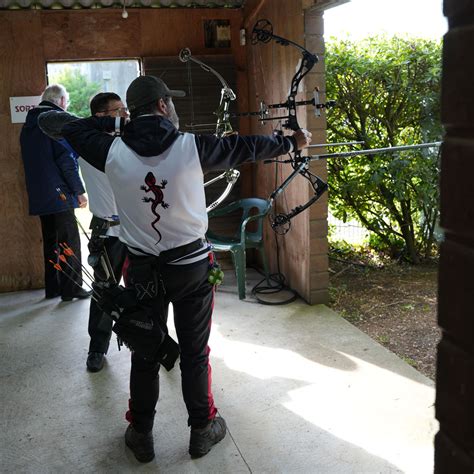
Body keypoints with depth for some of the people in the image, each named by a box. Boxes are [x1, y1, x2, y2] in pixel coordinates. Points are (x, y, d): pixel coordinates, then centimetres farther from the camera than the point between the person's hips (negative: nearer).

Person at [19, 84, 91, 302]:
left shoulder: (28, 124, 16)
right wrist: (79, 191, -12)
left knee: (51, 241, 15)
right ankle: (71, 287, 2)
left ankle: (52, 287, 20)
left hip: (38, 195, 8)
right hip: (59, 193, -8)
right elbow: (66, 159, -17)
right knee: (70, 241, -1)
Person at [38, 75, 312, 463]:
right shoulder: (191, 147, -13)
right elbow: (245, 148, 0)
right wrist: (291, 142, 15)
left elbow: (72, 129, 9)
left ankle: (141, 435, 29)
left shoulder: (113, 153, -9)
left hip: (142, 269, 2)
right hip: (192, 267, -1)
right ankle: (202, 430, 29)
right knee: (195, 354, 13)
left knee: (144, 354, 16)